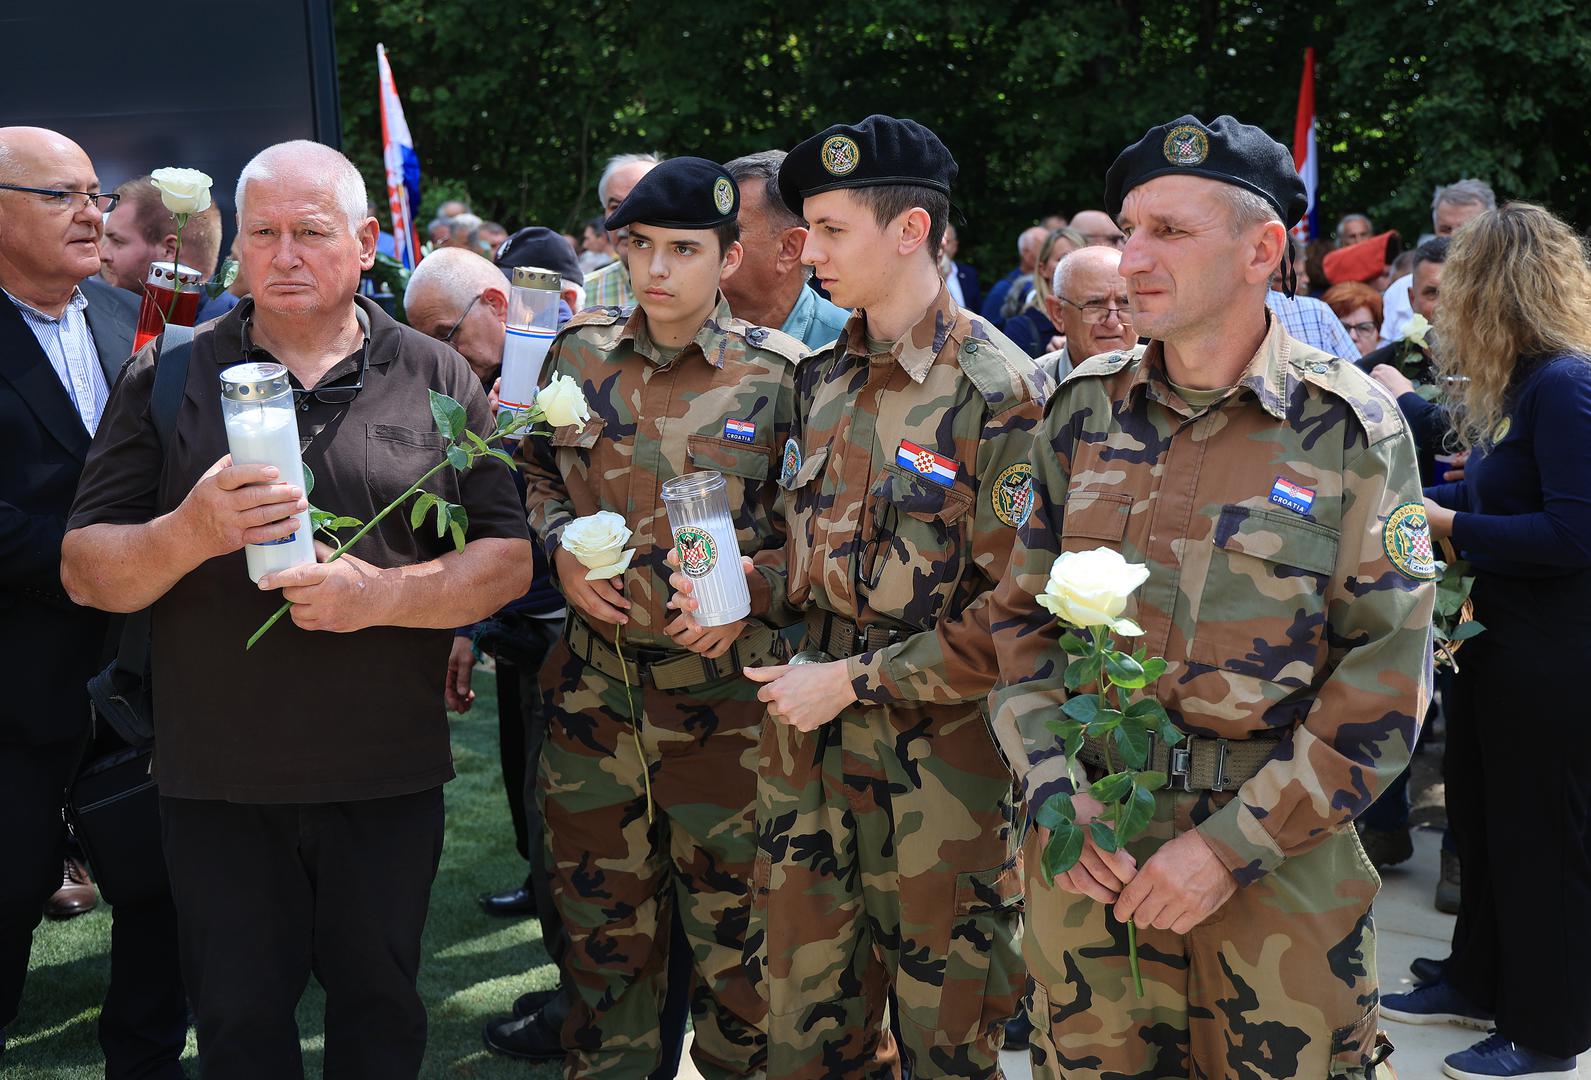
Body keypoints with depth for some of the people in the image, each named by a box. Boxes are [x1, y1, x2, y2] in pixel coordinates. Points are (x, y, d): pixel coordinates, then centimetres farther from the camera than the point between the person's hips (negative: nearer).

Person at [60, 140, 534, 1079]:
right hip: (218, 781, 0)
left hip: (389, 777, 0)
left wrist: (380, 594, -19)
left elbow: (510, 561, -2)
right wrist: (191, 534, -22)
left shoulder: (437, 380, 1)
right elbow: (86, 571, -1)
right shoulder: (168, 378, 1)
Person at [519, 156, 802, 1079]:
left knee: (731, 931, 8)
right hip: (595, 682, 3)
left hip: (725, 691, -3)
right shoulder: (579, 352, 4)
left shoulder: (782, 375, -6)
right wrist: (561, 545, -2)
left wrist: (751, 590, -17)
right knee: (604, 922, 16)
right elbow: (534, 474, 17)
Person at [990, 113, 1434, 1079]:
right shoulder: (1086, 410, 3)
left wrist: (1232, 845, -14)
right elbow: (1025, 616, 7)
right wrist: (1057, 789, -7)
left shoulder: (1352, 429, -7)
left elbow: (1384, 679, -9)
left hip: (1281, 863, -3)